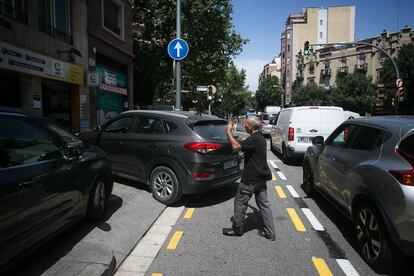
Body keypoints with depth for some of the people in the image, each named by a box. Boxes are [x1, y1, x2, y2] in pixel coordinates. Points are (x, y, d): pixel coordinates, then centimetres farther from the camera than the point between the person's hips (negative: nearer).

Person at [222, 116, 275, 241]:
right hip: (261, 178, 9)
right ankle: (269, 232, 18)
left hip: (250, 179, -9)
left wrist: (228, 131, -21)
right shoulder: (261, 138, 10)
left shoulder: (253, 139, -21)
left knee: (240, 203, 7)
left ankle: (237, 229, 20)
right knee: (264, 204, 13)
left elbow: (236, 147, -32)